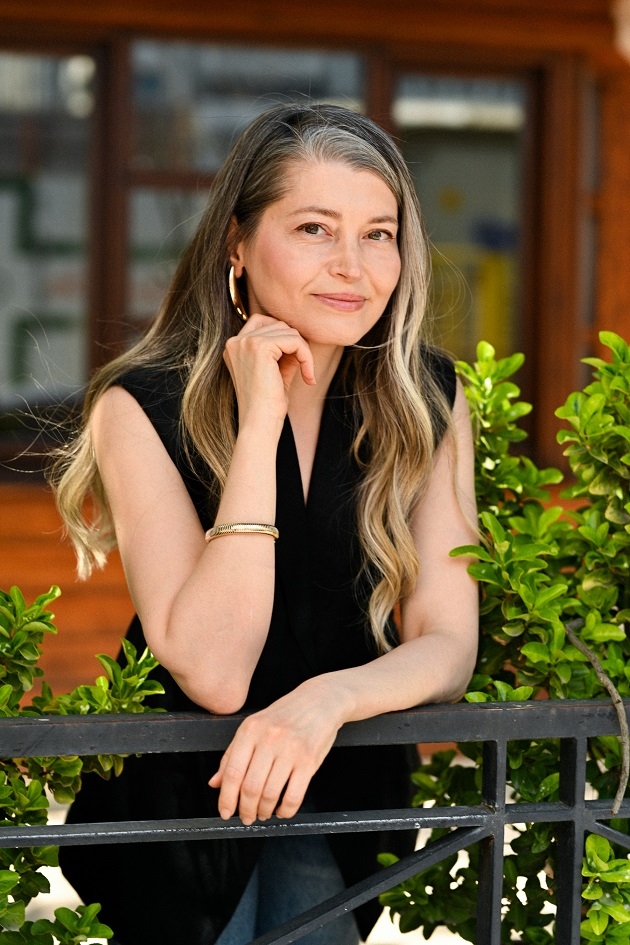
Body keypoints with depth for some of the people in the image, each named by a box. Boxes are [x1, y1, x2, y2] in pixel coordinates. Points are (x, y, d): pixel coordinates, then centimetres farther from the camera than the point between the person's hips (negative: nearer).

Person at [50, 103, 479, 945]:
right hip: (181, 791, -2)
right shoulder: (144, 408, -16)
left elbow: (446, 646, -8)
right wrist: (257, 422, -27)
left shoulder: (427, 399, -5)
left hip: (342, 777, 2)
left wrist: (328, 697, -30)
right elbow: (212, 676, -24)